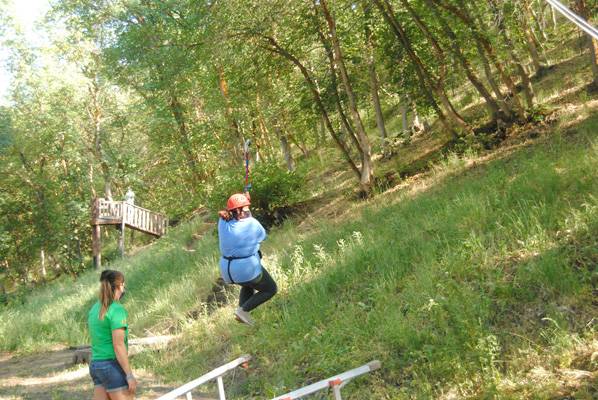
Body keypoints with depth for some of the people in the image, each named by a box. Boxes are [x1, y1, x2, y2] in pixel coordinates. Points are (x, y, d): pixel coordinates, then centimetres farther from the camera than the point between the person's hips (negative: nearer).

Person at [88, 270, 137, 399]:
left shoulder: (95, 309, 11)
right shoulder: (117, 310, -16)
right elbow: (118, 345, -21)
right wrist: (130, 375, -17)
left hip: (97, 366, 9)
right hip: (113, 367, -9)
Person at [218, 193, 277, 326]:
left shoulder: (223, 221, -3)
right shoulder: (252, 224, -13)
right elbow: (262, 236, 8)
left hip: (228, 270, 6)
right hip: (247, 268, -6)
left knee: (249, 284, 37)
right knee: (271, 289, 16)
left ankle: (241, 308, 18)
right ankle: (243, 310, 1)